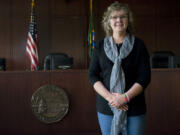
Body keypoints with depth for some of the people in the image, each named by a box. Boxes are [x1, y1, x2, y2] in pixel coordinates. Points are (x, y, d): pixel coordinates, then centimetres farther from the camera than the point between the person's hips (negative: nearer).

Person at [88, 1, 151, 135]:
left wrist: (125, 97, -16)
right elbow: (93, 75, 1)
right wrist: (109, 96, -14)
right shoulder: (100, 46, 5)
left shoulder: (138, 45, 0)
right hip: (106, 107, 2)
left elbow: (145, 76, -4)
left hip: (134, 107, -1)